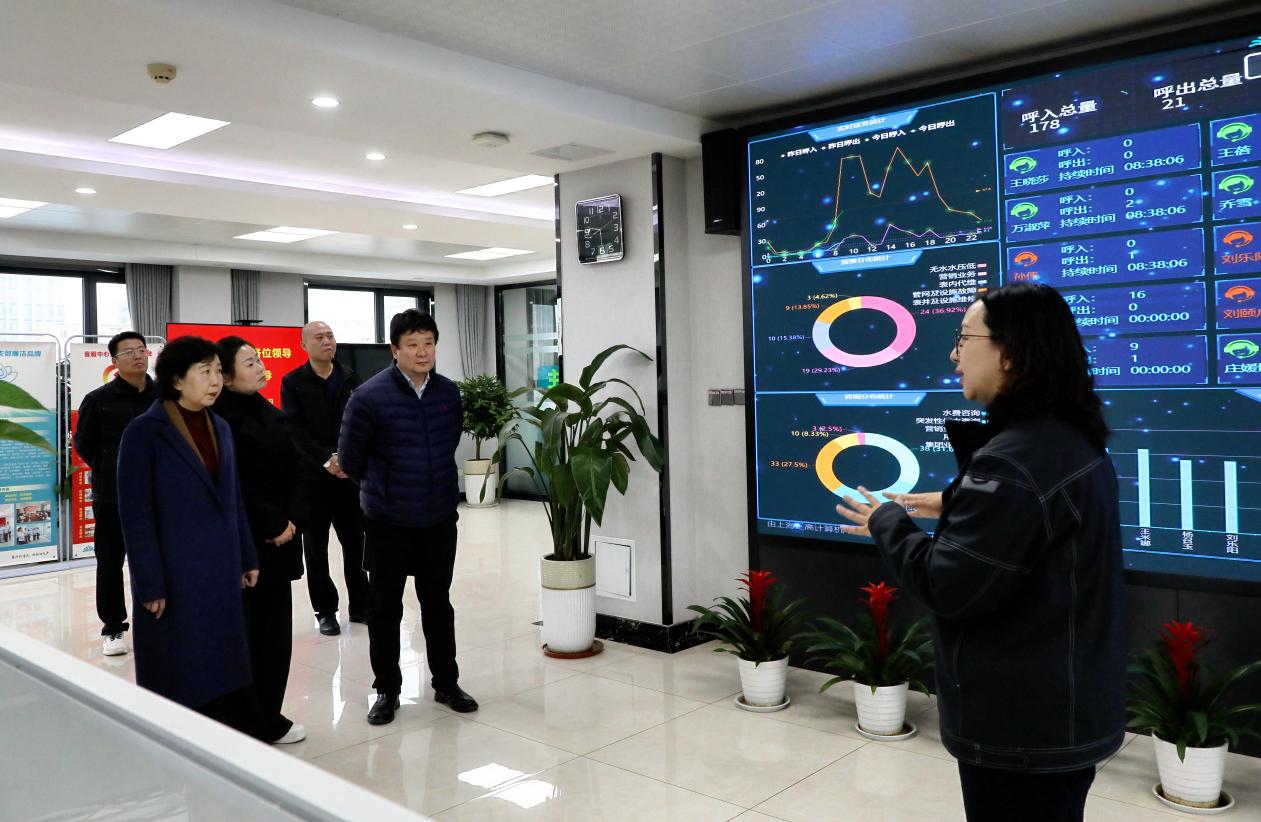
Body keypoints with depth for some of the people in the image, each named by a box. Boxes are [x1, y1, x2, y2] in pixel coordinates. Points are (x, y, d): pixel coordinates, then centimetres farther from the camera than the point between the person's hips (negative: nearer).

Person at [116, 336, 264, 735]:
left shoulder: (220, 429, 9)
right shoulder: (145, 431, -10)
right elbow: (135, 513, -12)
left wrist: (247, 558, 12)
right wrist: (150, 584, -15)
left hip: (221, 571, 6)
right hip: (174, 574, -6)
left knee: (225, 665, 11)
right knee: (178, 673, 5)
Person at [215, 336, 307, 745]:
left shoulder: (270, 413, 12)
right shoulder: (220, 419, -12)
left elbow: (294, 470, 10)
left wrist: (291, 520, -3)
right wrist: (272, 525, -12)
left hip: (280, 540, 7)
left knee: (276, 630, 10)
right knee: (241, 632, 1)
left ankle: (269, 717, 22)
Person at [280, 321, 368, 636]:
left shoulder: (351, 379, 8)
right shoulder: (293, 382, 0)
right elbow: (296, 430, -9)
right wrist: (326, 460, -20)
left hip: (350, 473, 2)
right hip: (312, 476, -2)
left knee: (356, 542, 6)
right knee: (316, 547, 6)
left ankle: (360, 605, 19)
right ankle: (325, 611, 16)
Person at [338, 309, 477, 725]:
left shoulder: (449, 393, -1)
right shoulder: (370, 397, -14)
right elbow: (350, 458, -3)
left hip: (440, 519, 3)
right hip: (388, 522, -3)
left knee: (438, 603, 15)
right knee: (385, 607, 8)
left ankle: (446, 683, 28)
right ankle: (387, 690, 23)